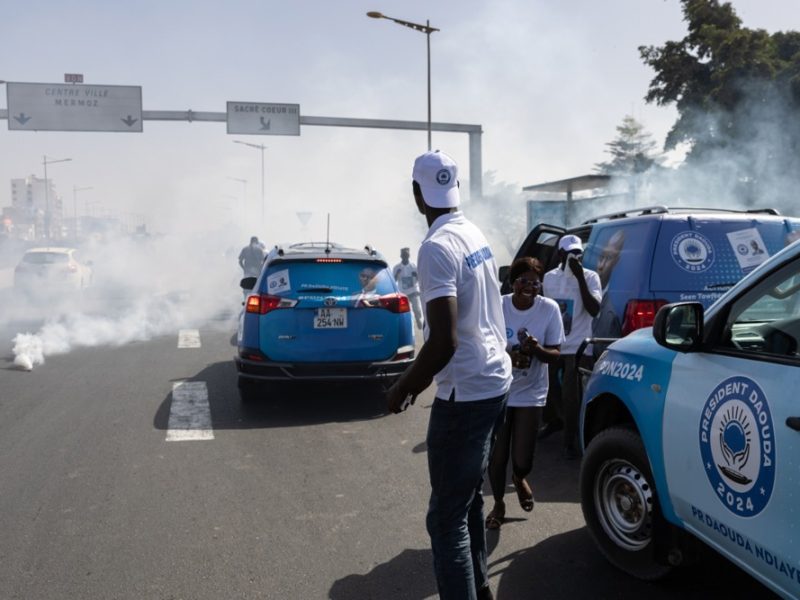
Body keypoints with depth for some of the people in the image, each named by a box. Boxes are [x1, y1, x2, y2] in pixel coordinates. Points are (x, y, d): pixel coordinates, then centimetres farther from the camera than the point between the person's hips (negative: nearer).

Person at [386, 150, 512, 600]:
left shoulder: (437, 247, -20)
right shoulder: (476, 235, 9)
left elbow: (443, 343, -26)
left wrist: (403, 389, -10)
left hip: (466, 393, -9)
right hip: (495, 380, 9)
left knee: (447, 518, -2)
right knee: (469, 499, 23)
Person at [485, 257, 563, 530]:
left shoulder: (549, 309, -12)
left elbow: (554, 355, -6)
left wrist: (537, 349, -28)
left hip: (530, 394, 0)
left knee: (523, 461, -1)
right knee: (496, 457, 3)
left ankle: (519, 479, 39)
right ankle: (498, 503, 33)